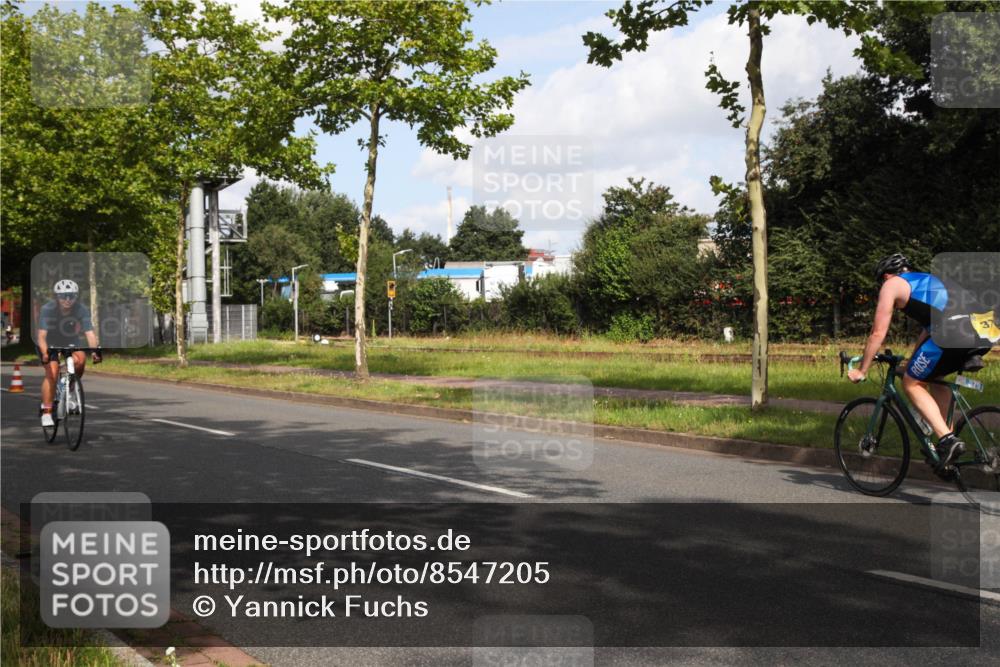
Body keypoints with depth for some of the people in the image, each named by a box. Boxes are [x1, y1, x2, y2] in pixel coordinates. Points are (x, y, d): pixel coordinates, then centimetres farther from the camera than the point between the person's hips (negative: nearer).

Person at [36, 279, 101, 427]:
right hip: (50, 343, -2)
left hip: (70, 341, 2)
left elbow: (90, 333, -33)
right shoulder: (47, 309, -29)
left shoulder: (82, 310, -25)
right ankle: (46, 412, -14)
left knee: (80, 359, -27)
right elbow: (42, 335, -37)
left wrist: (95, 351, -51)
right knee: (52, 371, -22)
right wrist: (45, 353, -55)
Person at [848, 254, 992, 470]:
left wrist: (861, 371, 21)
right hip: (985, 333, 8)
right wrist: (913, 362, 51)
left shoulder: (892, 284, 15)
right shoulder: (927, 281, 36)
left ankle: (947, 438, -3)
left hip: (955, 330, -8)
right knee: (933, 376, 31)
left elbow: (878, 333, 13)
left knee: (912, 383, 8)